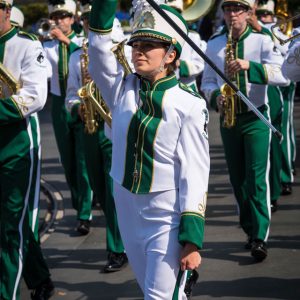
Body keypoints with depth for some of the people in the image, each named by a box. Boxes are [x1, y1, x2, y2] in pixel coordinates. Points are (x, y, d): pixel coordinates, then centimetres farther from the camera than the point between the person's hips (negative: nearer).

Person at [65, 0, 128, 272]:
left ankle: (118, 250, -2)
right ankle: (126, 237, 30)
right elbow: (71, 96, 14)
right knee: (100, 191, 12)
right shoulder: (77, 57, 12)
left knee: (114, 191, -10)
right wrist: (77, 107, -7)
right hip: (90, 128, 6)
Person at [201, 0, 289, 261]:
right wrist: (215, 97, -12)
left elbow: (283, 74, -18)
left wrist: (250, 66, -30)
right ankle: (250, 230, 23)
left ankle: (260, 237, -10)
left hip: (256, 117, -4)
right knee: (238, 180, 10)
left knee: (257, 178, -11)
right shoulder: (214, 44, 5)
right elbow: (207, 81, 10)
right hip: (228, 119, 4)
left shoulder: (262, 40, -6)